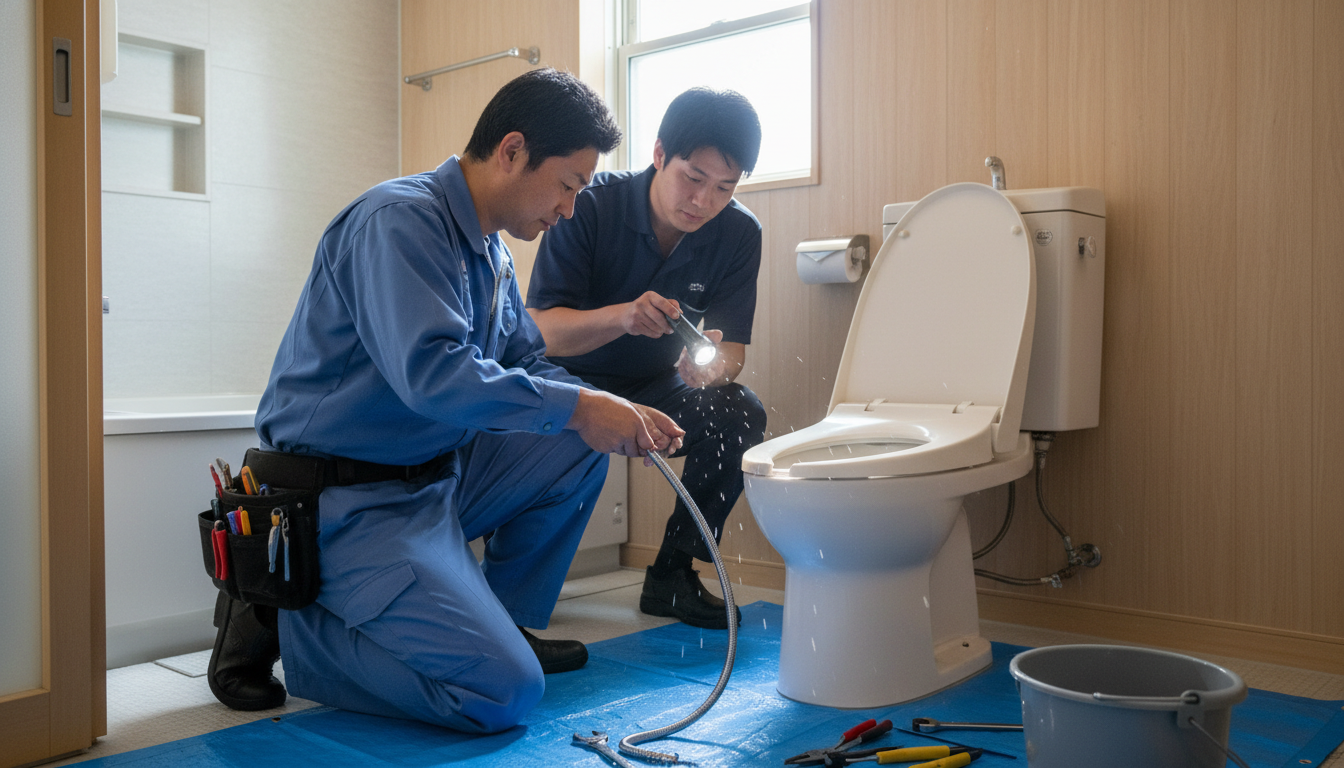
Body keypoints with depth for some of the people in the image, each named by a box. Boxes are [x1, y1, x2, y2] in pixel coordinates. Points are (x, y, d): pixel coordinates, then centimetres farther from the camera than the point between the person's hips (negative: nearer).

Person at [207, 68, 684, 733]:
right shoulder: (400, 220, -18)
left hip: (436, 472, 10)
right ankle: (277, 621, -3)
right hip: (353, 501, -10)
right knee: (504, 691, -18)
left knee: (577, 452, 7)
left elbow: (526, 363, 16)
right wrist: (577, 406, -24)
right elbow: (431, 374, -31)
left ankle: (505, 621, 15)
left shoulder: (489, 250, 12)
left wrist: (619, 416, -1)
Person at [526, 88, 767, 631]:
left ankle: (670, 574, -6)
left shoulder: (738, 234, -9)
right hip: (575, 383, -3)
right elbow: (541, 330, -24)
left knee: (740, 414, -24)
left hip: (657, 391, 4)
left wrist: (713, 368, -37)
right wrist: (623, 316, -43)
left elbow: (732, 348, -11)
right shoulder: (591, 206, -19)